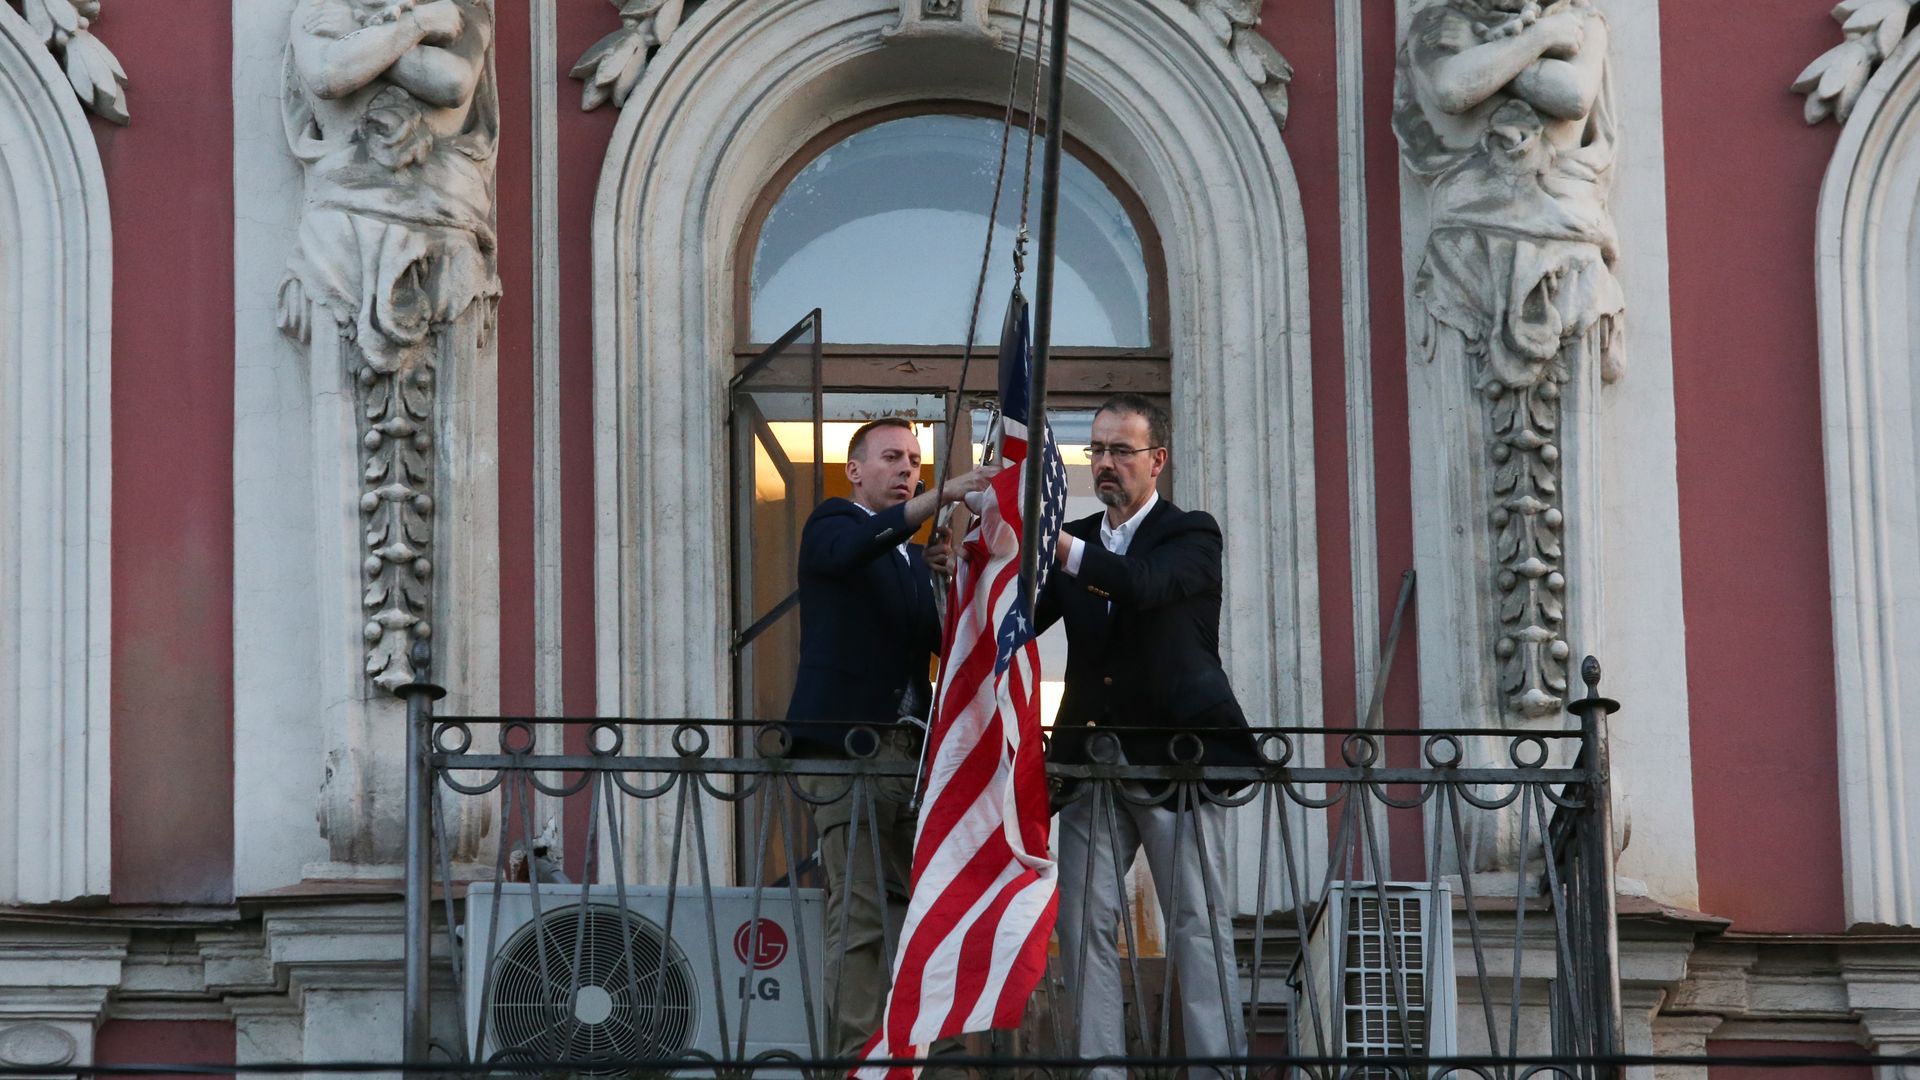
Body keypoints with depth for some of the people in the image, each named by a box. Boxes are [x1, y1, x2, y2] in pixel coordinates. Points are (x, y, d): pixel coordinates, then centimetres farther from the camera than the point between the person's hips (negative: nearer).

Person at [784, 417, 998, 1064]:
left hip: (911, 744, 7)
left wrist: (948, 578, -2)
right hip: (848, 743, -7)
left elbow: (941, 645, 16)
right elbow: (852, 547, -22)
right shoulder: (833, 525, 3)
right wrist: (945, 496, -30)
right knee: (861, 914, -10)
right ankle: (857, 1057, -11)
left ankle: (935, 1048, 5)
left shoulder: (911, 554, 24)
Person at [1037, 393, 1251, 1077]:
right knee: (1083, 925, -2)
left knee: (1199, 928, -4)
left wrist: (1061, 547, -35)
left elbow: (1145, 585, -22)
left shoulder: (1191, 536, 0)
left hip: (1175, 760, -5)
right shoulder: (1075, 542, 15)